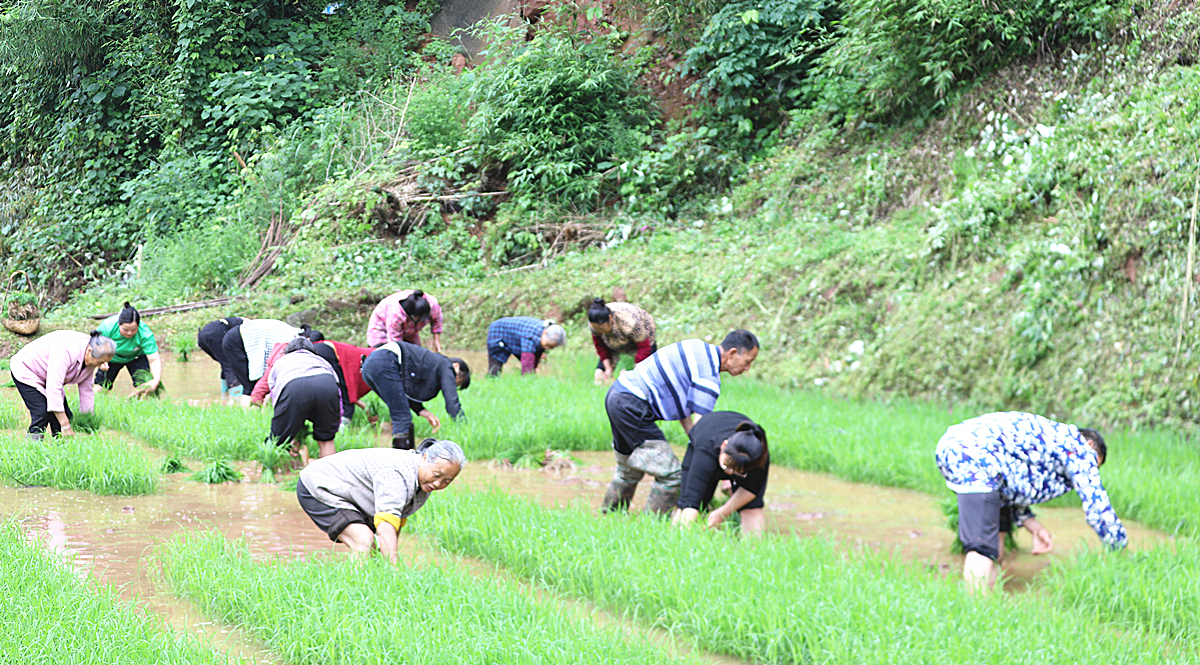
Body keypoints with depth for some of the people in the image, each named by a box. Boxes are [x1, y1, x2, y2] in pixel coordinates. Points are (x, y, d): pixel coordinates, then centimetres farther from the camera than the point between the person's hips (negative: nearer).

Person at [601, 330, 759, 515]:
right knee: (671, 474, -8)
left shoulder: (700, 350, 13)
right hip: (632, 406, -11)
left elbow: (683, 405, 17)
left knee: (630, 470, 27)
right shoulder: (708, 375, -16)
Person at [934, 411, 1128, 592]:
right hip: (975, 458, -10)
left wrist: (1034, 527, 26)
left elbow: (1012, 488, 37)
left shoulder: (1052, 436, 36)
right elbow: (1097, 505, 11)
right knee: (982, 549, -13)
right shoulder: (1078, 447, 13)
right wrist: (1121, 553, 22)